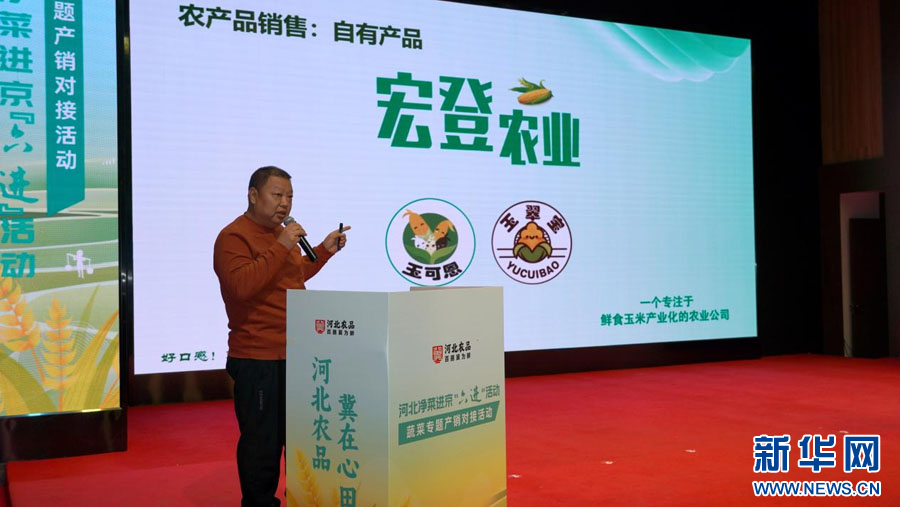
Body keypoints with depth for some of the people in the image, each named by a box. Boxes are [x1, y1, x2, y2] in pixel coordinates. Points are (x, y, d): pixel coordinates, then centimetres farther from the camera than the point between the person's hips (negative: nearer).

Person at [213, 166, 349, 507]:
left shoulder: (281, 232, 17)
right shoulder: (234, 236, -13)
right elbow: (241, 285, -27)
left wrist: (324, 250, 19)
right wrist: (280, 247, -27)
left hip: (293, 355, 9)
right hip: (258, 359, -9)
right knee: (262, 440, -1)